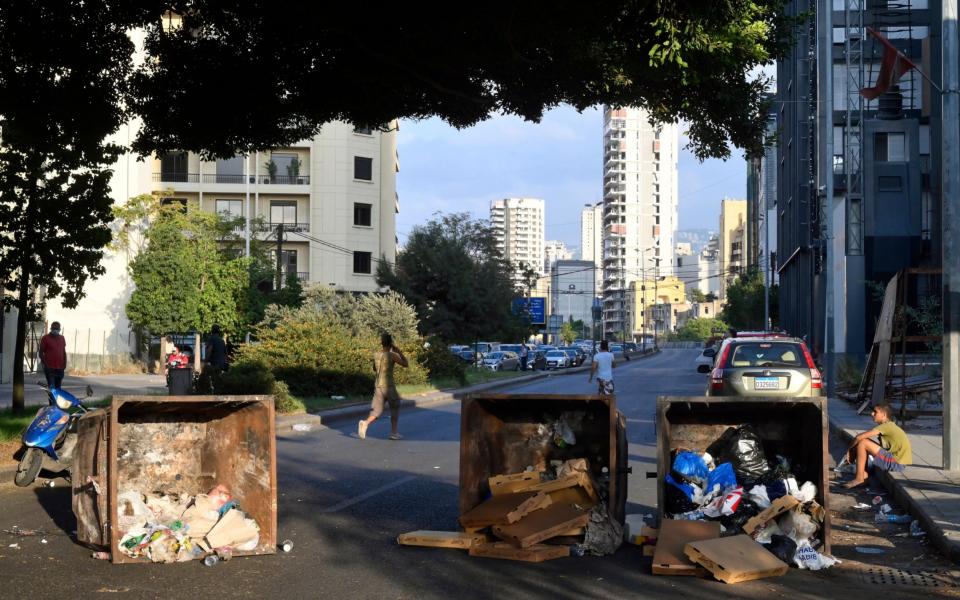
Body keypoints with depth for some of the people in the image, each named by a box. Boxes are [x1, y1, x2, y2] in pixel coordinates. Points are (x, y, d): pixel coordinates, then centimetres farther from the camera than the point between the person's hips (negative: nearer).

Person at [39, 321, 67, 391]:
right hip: (49, 367, -5)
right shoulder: (45, 338, -3)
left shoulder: (62, 338, 13)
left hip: (60, 368, 5)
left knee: (58, 387, 11)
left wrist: (64, 363, 6)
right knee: (51, 387, -12)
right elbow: (41, 352, -4)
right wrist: (45, 364, -12)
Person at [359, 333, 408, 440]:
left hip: (378, 386, 5)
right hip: (389, 387, -5)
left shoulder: (376, 355, 7)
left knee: (377, 411, 4)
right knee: (395, 408, 17)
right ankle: (394, 432, 16)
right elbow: (406, 364, -3)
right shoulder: (392, 355, -11)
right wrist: (399, 352, 4)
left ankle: (365, 423, -26)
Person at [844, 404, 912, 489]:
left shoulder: (886, 426, -14)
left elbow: (859, 437, -19)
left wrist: (849, 450, -4)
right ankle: (864, 476, 9)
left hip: (897, 463, -10)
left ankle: (859, 479, -8)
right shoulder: (889, 426, 13)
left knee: (863, 443, -14)